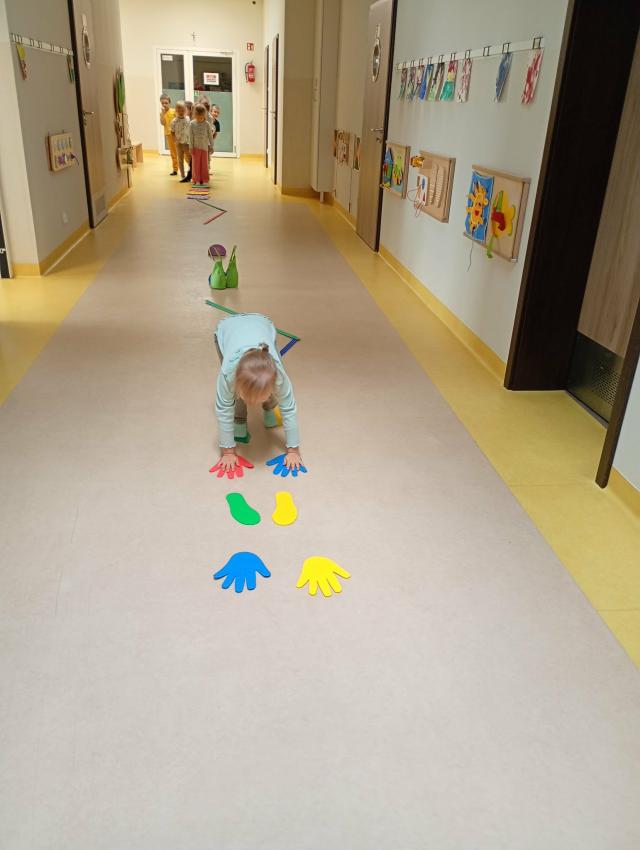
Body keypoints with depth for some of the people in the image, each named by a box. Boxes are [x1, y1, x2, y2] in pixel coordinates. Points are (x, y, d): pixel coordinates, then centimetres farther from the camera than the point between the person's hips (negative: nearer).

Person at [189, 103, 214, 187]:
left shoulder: (207, 124, -4)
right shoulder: (192, 124, -4)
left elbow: (210, 135, 2)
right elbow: (191, 136, -2)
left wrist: (211, 146, 2)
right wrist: (191, 147, -5)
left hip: (204, 146, 0)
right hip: (196, 147, 0)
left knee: (204, 164, 5)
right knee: (196, 163, 4)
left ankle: (204, 180, 13)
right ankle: (197, 180, 11)